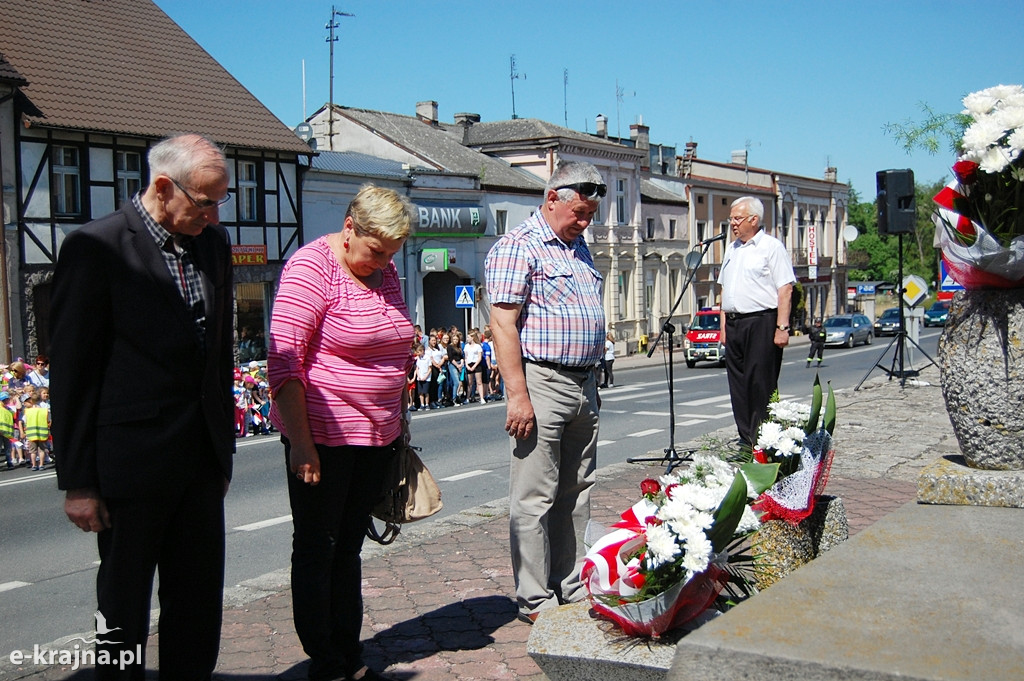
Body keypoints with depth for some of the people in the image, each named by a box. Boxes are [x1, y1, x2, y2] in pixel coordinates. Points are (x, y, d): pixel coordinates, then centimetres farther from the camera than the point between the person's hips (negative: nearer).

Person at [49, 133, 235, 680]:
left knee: (201, 603, 14)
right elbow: (71, 373, -10)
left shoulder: (213, 243, 8)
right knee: (124, 611, 10)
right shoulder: (95, 247, -11)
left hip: (202, 457, 6)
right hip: (133, 460, -6)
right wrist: (77, 482, -9)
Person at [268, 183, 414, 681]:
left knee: (349, 547, 14)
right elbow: (284, 361, -18)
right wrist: (301, 442, -21)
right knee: (317, 549, 5)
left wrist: (399, 423, 19)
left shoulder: (385, 272, 11)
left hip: (377, 436, 7)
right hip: (322, 436, -7)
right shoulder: (312, 267, -13)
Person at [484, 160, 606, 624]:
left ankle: (573, 586, 25)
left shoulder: (579, 248, 18)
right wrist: (517, 394, -20)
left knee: (576, 494, 14)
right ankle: (536, 601, 7)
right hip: (541, 382, -8)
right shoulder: (518, 247, -9)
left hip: (583, 385, 9)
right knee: (535, 498, -2)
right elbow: (503, 324, -15)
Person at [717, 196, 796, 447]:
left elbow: (785, 290, -10)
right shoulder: (731, 249, 19)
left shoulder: (771, 247, -3)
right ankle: (746, 442, 15)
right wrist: (724, 325, 14)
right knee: (738, 386, 8)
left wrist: (782, 327, -17)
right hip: (734, 324, 7)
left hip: (761, 322, -7)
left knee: (761, 384, -6)